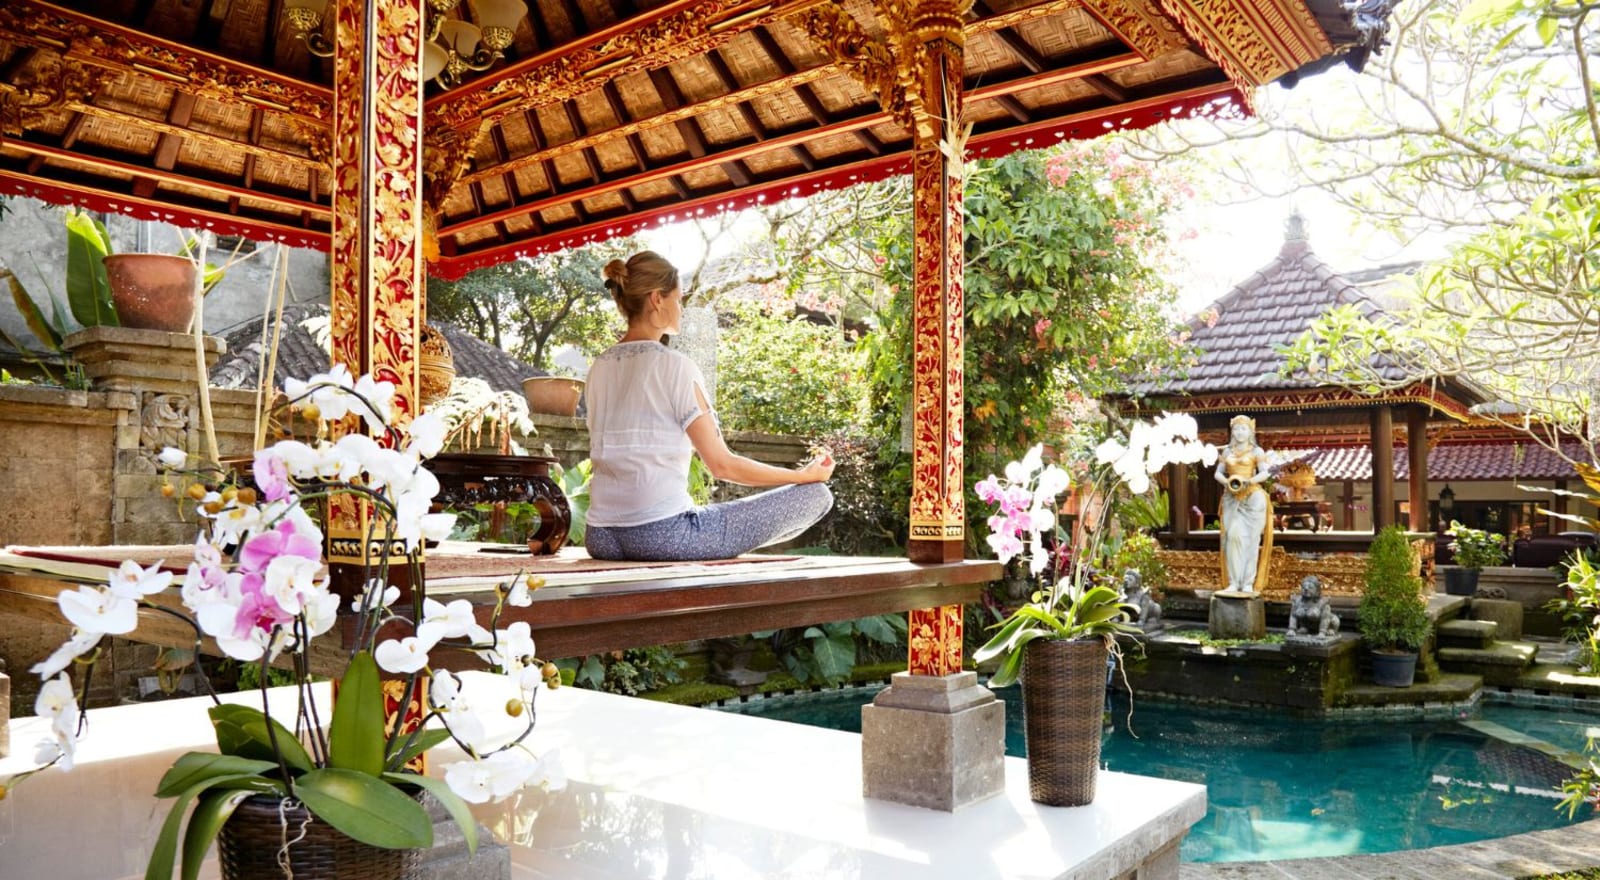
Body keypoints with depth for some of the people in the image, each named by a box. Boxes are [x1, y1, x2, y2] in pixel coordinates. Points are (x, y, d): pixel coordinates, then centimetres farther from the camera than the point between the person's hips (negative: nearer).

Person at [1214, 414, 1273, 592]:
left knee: (1250, 538, -5)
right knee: (1232, 536, -7)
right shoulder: (1227, 451, 15)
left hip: (1253, 497, -3)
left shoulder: (1256, 451, 5)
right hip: (1231, 498, 3)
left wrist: (1248, 481, -21)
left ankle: (1248, 583, -5)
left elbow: (1264, 473, -5)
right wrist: (1227, 482, -10)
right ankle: (1233, 582, -5)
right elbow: (1218, 473, 11)